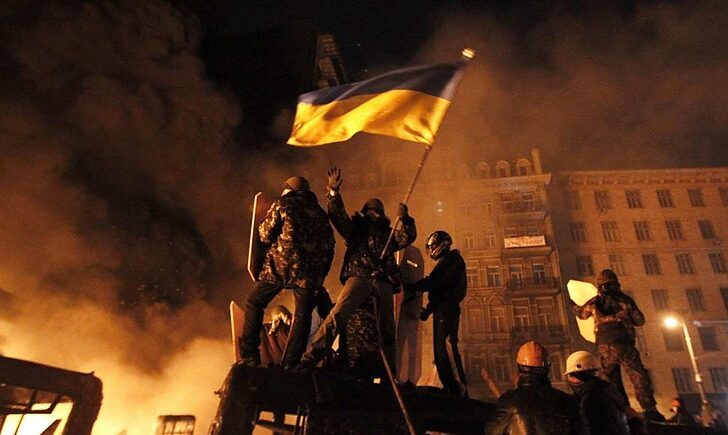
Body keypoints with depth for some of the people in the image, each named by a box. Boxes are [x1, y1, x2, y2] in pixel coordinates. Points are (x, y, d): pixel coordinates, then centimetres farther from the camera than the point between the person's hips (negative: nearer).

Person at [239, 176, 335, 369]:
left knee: (254, 304, 10)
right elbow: (329, 246, 13)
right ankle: (291, 363, 4)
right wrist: (320, 275, 16)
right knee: (302, 313, 8)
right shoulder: (319, 212, 18)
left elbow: (266, 235, 1)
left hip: (281, 265, -3)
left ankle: (249, 355, 3)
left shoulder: (283, 204, 5)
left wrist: (262, 225, 22)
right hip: (309, 270, 3)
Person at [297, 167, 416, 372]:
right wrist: (333, 191, -12)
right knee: (337, 315, -23)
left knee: (387, 330, 5)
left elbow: (407, 238, 11)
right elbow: (337, 215, 3)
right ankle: (309, 360, -24)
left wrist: (405, 219, -6)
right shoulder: (355, 228, 18)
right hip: (359, 276, -3)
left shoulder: (387, 234, 25)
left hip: (383, 281, 3)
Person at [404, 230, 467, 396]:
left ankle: (460, 389, -19)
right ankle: (451, 389, 8)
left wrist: (410, 287, -11)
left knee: (446, 347, -17)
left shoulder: (452, 258, -4)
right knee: (440, 350, 7)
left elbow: (434, 282, -16)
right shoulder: (445, 261, 26)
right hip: (442, 309, 10)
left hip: (446, 309, -10)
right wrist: (428, 309, 19)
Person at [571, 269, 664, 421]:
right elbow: (640, 321, 6)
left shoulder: (594, 303, 5)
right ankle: (650, 410, -14)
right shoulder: (625, 300, 0)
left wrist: (574, 305, 45)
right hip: (623, 344, -2)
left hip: (604, 347, 2)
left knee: (613, 379, 13)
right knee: (639, 376, -3)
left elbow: (581, 313, 24)